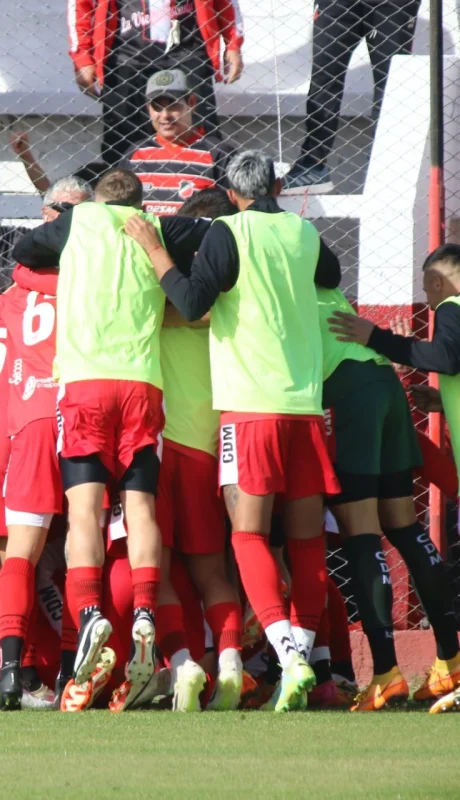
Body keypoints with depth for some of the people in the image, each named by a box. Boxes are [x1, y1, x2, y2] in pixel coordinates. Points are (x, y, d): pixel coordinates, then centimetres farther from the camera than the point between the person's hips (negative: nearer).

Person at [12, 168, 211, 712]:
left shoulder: (78, 220, 17)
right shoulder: (159, 231, 17)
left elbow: (23, 251, 31)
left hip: (84, 378, -1)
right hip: (144, 382, 1)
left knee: (84, 503, -6)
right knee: (140, 503, -1)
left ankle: (89, 612, -24)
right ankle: (144, 613, -18)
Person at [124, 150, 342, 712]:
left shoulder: (230, 232, -4)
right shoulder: (304, 233, 12)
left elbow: (193, 302, -12)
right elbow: (331, 276, 34)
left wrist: (154, 251, -2)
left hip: (251, 406, -4)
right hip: (306, 404, 4)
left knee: (249, 533, -6)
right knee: (306, 536, 7)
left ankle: (288, 651, -23)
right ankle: (303, 655, 5)